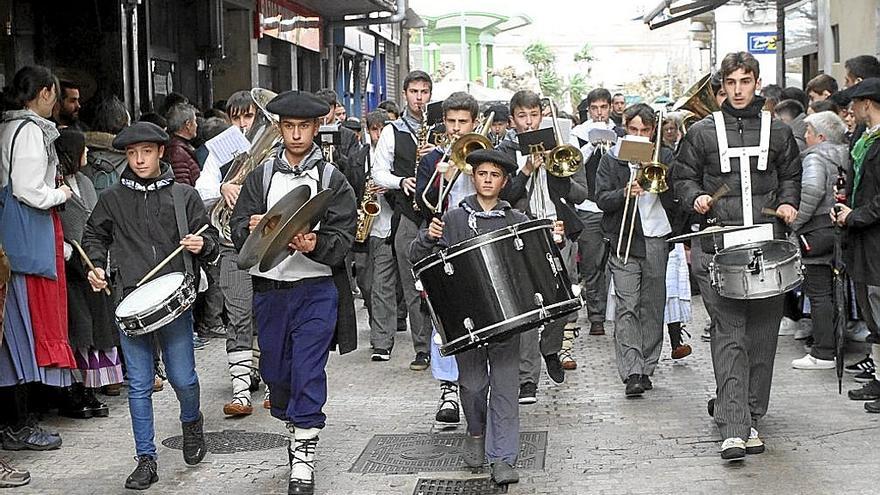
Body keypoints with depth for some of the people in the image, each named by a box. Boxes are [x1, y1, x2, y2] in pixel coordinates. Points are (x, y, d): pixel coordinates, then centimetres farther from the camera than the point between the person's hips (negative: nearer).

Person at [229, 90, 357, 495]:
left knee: (308, 371, -7)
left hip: (315, 288, -3)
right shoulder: (261, 176, 7)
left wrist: (315, 245, -28)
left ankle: (303, 456, 0)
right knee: (276, 370, 13)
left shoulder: (332, 180, 0)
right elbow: (237, 228, 1)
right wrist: (252, 229, -22)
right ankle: (294, 428, 36)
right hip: (269, 287, 3)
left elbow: (342, 239, -8)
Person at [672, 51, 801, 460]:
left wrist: (788, 203, 4)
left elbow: (791, 175, 23)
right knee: (729, 335, -9)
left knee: (762, 334, 5)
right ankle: (733, 429, -12)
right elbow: (682, 175, 13)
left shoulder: (778, 131, 12)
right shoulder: (703, 132, 6)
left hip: (766, 244, 3)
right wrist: (695, 197, -7)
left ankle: (752, 419, 17)